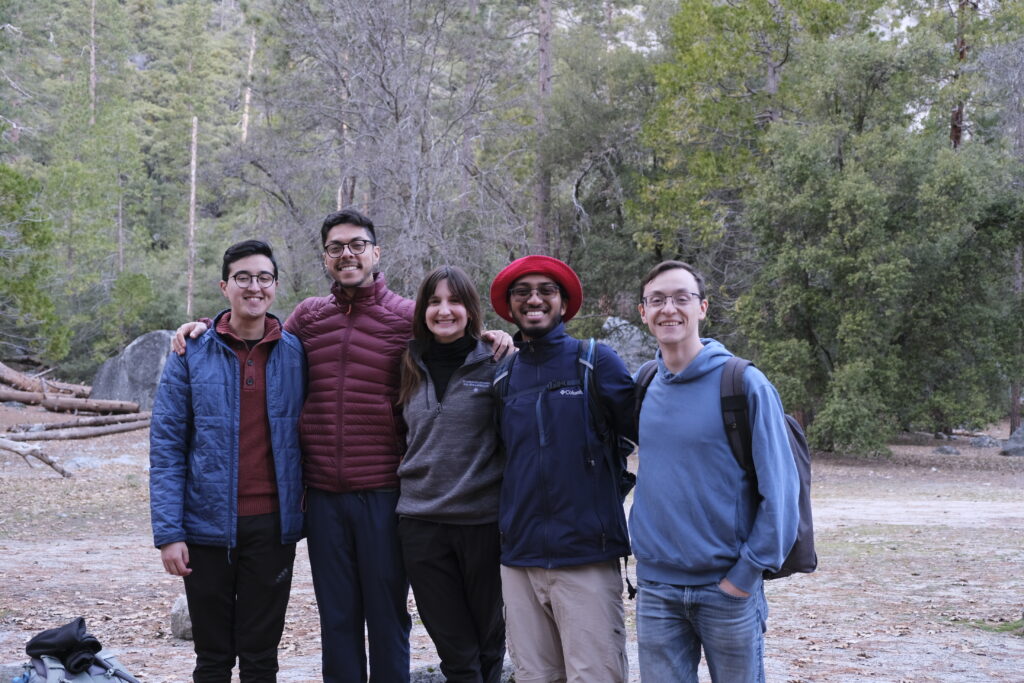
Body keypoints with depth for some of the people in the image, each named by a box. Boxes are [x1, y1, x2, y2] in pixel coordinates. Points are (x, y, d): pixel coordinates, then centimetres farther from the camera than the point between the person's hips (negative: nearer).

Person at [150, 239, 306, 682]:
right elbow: (166, 448, -3)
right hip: (208, 524, -1)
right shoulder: (192, 355, -1)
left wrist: (304, 505, -1)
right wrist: (168, 532, -10)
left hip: (273, 525, 1)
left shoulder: (295, 354, 3)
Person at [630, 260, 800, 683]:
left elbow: (779, 490, -9)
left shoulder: (744, 383, -8)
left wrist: (748, 571, -11)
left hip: (727, 586, -3)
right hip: (655, 589, 4)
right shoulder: (644, 386, 5)